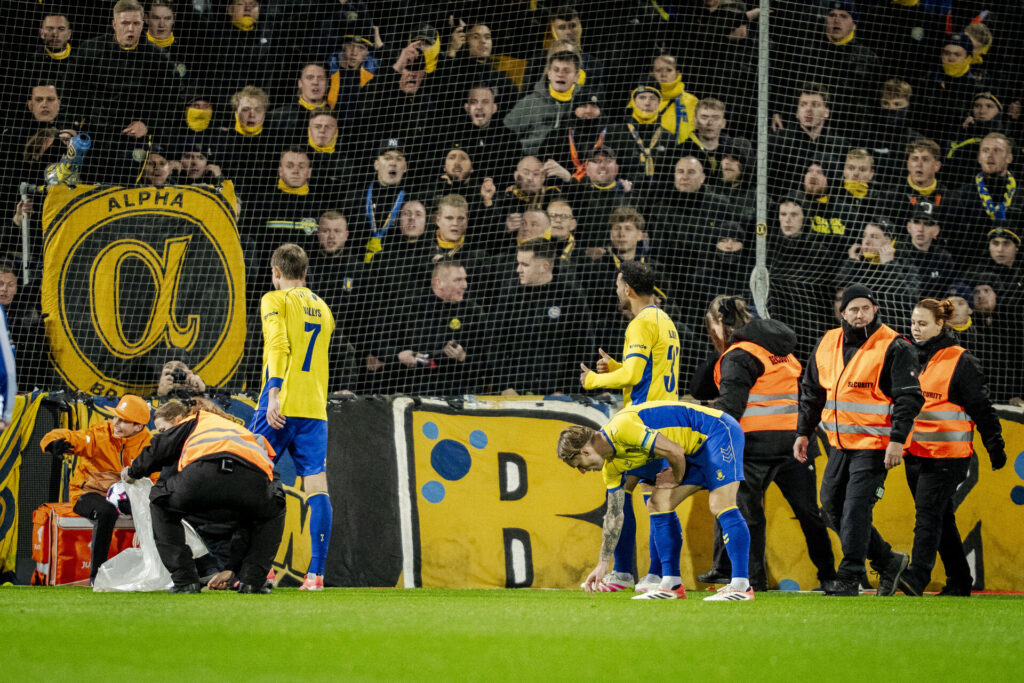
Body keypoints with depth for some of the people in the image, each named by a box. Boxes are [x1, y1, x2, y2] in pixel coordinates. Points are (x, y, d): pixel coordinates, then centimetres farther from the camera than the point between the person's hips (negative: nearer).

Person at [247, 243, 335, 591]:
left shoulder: (275, 300, 0)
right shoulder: (322, 308, 21)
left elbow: (278, 346, -15)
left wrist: (274, 394, -23)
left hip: (282, 406, -5)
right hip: (316, 409, 5)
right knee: (317, 487, -2)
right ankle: (316, 572, -10)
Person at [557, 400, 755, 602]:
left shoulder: (621, 428, -25)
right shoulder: (611, 466, 6)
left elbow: (675, 451, -26)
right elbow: (614, 514, 13)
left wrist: (677, 479, -5)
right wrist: (602, 564, 14)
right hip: (697, 448, 10)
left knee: (720, 506, -20)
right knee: (657, 506, 6)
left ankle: (741, 586, -24)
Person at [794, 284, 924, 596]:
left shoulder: (894, 348, -9)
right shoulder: (827, 345, 9)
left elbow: (909, 398, -12)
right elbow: (812, 392, 19)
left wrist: (897, 440, -19)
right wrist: (803, 432, 15)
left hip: (875, 445, -7)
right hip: (840, 444, 7)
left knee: (856, 509, -13)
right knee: (832, 508, 9)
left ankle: (849, 578, -6)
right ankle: (887, 561, 22)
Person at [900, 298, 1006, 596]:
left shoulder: (960, 361, -7)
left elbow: (982, 407, -5)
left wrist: (995, 447, -5)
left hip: (948, 454, -7)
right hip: (915, 453, 7)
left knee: (927, 513, -16)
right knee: (942, 518, 11)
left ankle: (917, 577, -23)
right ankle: (959, 581, 18)